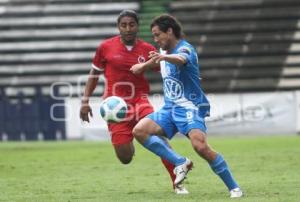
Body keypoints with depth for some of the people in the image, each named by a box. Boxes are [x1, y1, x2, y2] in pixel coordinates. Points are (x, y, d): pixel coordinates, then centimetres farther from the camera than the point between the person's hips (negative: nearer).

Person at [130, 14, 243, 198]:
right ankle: (181, 163, -7)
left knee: (200, 146, -29)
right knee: (140, 130, -12)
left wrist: (164, 57, -62)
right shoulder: (163, 51, 11)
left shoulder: (185, 48, -15)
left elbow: (180, 59, -42)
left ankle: (234, 188, -17)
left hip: (190, 107, -8)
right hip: (170, 108, 8)